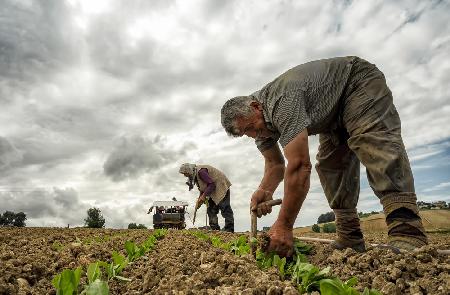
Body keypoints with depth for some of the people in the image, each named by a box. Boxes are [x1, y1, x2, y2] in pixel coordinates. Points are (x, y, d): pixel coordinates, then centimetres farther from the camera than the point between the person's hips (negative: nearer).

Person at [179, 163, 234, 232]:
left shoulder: (200, 171, -24)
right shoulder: (195, 175, 8)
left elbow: (211, 184, -27)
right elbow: (203, 188, 15)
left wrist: (204, 196, -22)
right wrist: (199, 199, 5)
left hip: (221, 187, -11)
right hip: (214, 191, 11)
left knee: (224, 208, -14)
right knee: (210, 210, 5)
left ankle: (229, 230, -15)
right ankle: (215, 229, 5)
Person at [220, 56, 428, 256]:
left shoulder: (281, 102, -37)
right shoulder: (260, 120, -7)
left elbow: (300, 166, -43)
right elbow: (274, 163, -1)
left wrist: (283, 226, -39)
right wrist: (265, 191, -23)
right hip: (333, 114, 9)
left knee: (374, 141, -32)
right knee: (329, 165, -3)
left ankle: (407, 233, -39)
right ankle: (351, 238, -1)